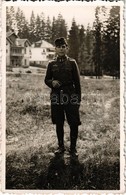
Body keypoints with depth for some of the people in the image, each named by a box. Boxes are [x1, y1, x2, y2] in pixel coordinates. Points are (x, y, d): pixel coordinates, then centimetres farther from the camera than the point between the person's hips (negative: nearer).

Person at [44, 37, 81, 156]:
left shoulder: (72, 63, 3)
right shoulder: (51, 64, 8)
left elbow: (77, 82, 2)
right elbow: (46, 80, 13)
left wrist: (78, 99, -2)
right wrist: (52, 82, -11)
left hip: (70, 97, -2)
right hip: (56, 97, 2)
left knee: (74, 123, -3)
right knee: (58, 123, 9)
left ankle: (73, 147, 12)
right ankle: (61, 146, 23)